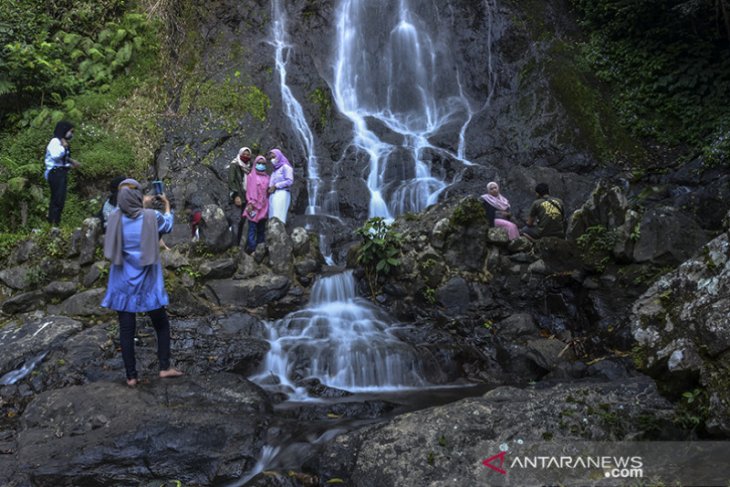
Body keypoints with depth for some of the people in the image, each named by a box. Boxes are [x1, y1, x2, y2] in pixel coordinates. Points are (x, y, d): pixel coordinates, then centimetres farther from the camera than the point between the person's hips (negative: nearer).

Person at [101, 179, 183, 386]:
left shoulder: (114, 218, -6)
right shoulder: (151, 216, -11)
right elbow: (168, 225, 12)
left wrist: (142, 206, 28)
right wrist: (167, 205, 28)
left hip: (123, 282, 2)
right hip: (147, 282, -2)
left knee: (126, 329, 6)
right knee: (162, 324, 14)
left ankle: (131, 376, 10)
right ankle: (165, 367, 13)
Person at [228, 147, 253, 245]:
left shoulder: (249, 168, 20)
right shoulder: (234, 165, 2)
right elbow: (231, 181, -7)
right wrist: (236, 196, -16)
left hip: (246, 198, 6)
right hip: (237, 197, -6)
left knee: (242, 222, 3)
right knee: (236, 220, -14)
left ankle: (238, 244, 5)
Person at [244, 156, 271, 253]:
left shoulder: (267, 177, 16)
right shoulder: (251, 176, 5)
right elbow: (249, 191, -2)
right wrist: (250, 203, -12)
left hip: (264, 206, 4)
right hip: (254, 206, -4)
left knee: (261, 230, 5)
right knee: (252, 229, -9)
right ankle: (251, 249, -11)